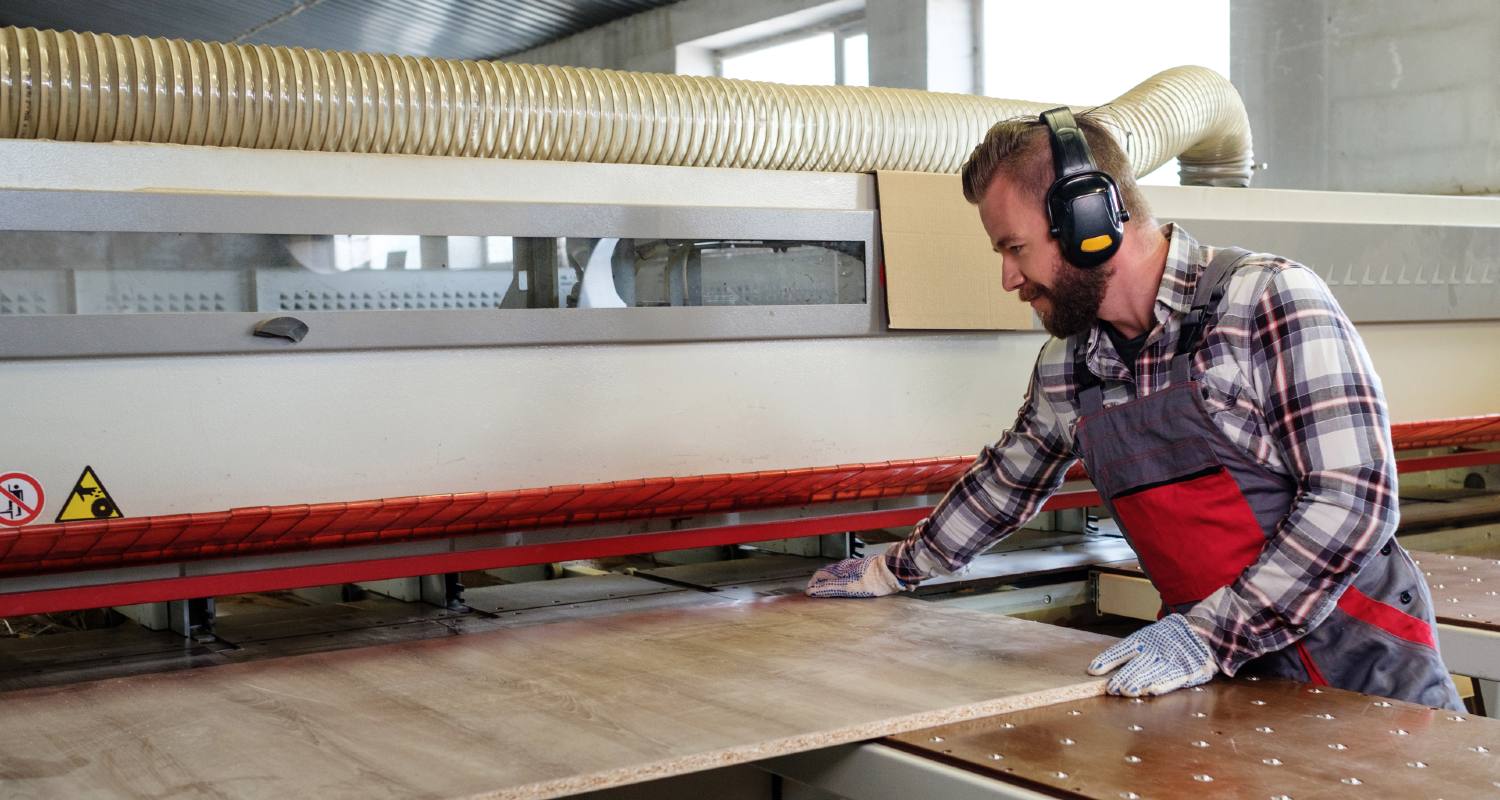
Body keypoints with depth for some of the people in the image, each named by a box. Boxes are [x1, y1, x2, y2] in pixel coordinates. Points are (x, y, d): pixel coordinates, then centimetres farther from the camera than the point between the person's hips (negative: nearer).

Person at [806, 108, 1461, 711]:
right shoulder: (1064, 367, 6)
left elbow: (1351, 497, -18)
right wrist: (892, 571, 31)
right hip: (1222, 674, 5)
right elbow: (1006, 482, 24)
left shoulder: (1271, 300, -13)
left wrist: (1209, 634, -22)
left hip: (1357, 667, -5)